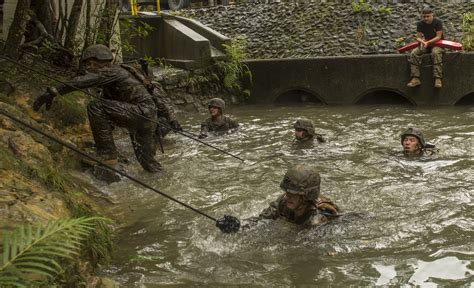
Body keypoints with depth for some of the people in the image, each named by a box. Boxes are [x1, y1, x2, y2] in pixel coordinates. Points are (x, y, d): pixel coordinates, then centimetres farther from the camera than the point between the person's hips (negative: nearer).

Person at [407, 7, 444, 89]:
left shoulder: (437, 22, -10)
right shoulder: (420, 24, 2)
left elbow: (438, 37, -15)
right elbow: (418, 37, 0)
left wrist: (428, 42, -27)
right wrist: (422, 41, -25)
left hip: (436, 44, -4)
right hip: (425, 44, 4)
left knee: (436, 53, -39)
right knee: (414, 53, -24)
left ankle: (438, 79, -41)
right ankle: (415, 79, -29)